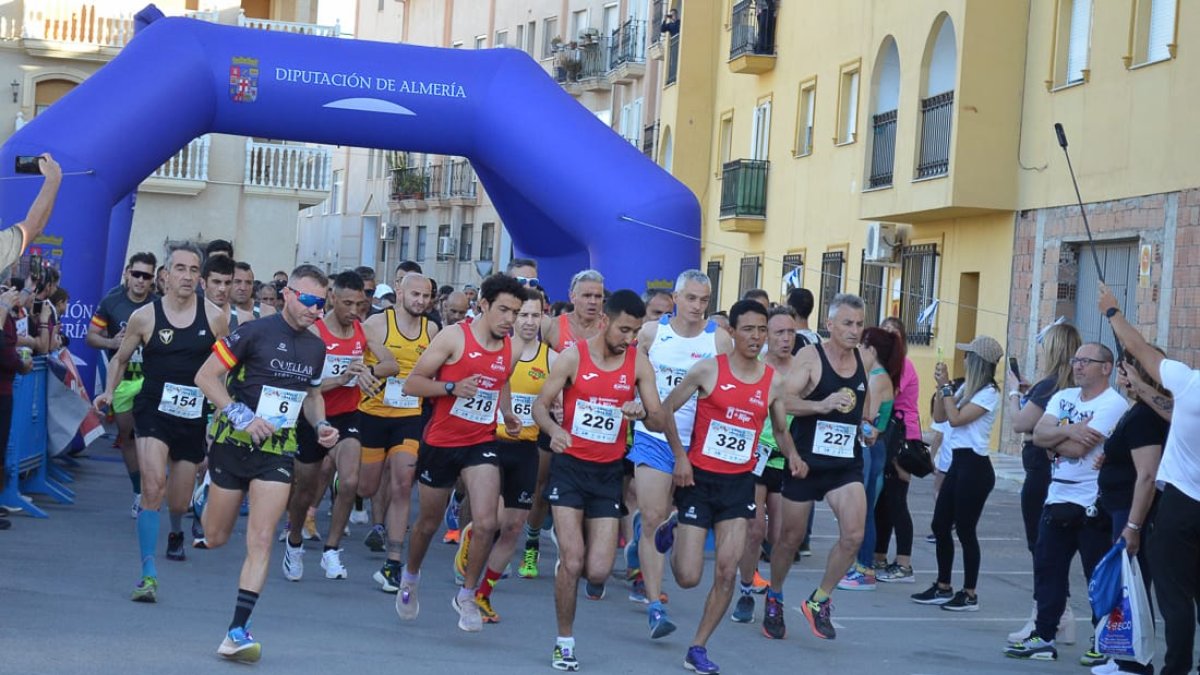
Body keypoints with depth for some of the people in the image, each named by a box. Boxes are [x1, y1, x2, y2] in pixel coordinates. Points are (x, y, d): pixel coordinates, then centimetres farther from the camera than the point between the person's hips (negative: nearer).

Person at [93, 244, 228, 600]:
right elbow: (120, 359, 10)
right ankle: (148, 574, -20)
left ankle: (176, 532, 53)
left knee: (179, 501, 13)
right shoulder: (144, 316, -4)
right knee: (153, 486, -23)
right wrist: (109, 392, -5)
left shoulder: (214, 316, -2)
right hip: (153, 410, -2)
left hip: (194, 416, 2)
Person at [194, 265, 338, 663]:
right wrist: (241, 416, -23)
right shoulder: (254, 332, -12)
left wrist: (320, 426, 3)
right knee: (214, 539, 11)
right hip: (234, 445, -3)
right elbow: (205, 376, -12)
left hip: (278, 452, 3)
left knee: (260, 541, -10)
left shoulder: (316, 348, 6)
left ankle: (237, 631, -10)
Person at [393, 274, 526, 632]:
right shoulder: (454, 337, -11)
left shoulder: (514, 348, 2)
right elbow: (412, 383, -11)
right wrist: (452, 388, -25)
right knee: (429, 522, 14)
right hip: (440, 441, -2)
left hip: (481, 444, 3)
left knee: (486, 523, -15)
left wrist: (508, 413, 6)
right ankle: (410, 577, 43)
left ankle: (467, 595, 5)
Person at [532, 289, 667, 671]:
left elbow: (661, 423, -1)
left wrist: (644, 413, -25)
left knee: (597, 571, -6)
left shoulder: (639, 363, -1)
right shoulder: (573, 356, -7)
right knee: (571, 562, -10)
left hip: (609, 472, 2)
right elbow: (541, 404, -5)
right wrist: (553, 429, -27)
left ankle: (591, 572, 33)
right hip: (570, 466, -2)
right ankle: (565, 642, 9)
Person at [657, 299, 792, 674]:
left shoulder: (773, 383, 2)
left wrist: (793, 456, -5)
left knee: (726, 572, -6)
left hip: (739, 483, 3)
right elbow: (666, 409, -1)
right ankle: (675, 531, 32)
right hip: (699, 478, -3)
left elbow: (781, 430, 16)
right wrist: (680, 457, -10)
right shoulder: (708, 370, -8)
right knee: (688, 577, -2)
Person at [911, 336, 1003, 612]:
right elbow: (939, 416, 12)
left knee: (964, 530, -4)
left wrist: (947, 386, -14)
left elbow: (956, 418, -20)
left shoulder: (988, 393, -13)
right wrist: (941, 387, 1)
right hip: (958, 463, 9)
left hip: (974, 466, -9)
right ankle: (942, 587, 21)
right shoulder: (965, 388, 11)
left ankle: (970, 594, 5)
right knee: (940, 525, 11)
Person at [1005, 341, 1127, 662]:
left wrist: (1053, 438, -3)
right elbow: (1038, 434, -1)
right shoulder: (1063, 397, 12)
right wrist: (1069, 430, -17)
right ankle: (1043, 636, 15)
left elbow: (1078, 448, -20)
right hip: (1058, 497, 7)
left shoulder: (1112, 404, -11)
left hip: (1092, 504, -7)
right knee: (1047, 566, 8)